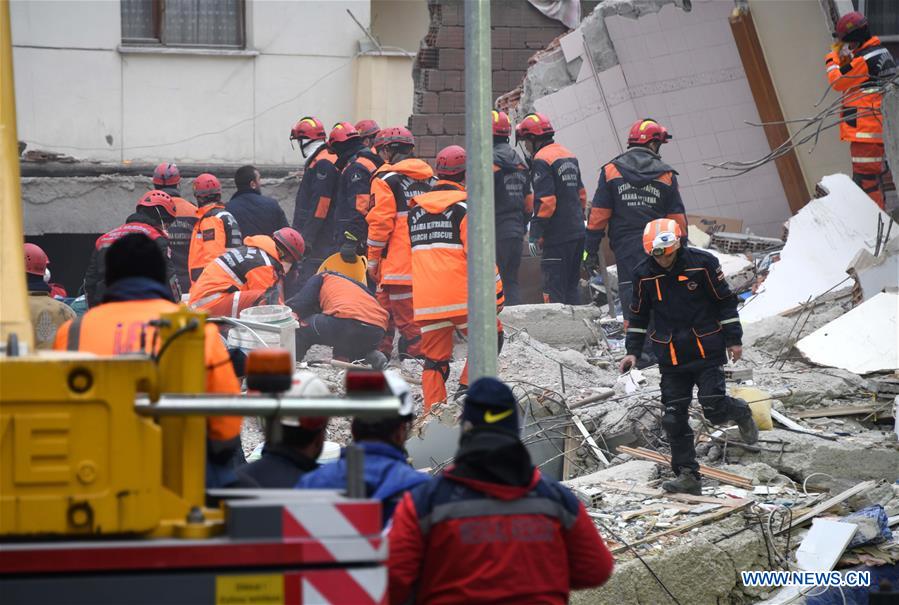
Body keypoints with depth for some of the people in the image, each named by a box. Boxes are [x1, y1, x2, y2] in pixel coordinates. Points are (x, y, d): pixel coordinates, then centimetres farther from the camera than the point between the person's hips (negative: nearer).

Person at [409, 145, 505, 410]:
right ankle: (468, 388, 1)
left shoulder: (416, 209, 15)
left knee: (435, 359, 10)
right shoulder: (464, 206, -6)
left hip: (425, 299, 5)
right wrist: (496, 291, -5)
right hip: (460, 296, -5)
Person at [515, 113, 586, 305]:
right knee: (571, 285, 15)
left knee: (554, 289, -7)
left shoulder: (542, 160, -12)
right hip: (577, 233, 9)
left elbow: (545, 201, -19)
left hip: (558, 237, -9)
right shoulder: (568, 156, 16)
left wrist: (535, 235, -17)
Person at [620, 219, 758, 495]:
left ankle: (741, 413, 23)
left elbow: (725, 301, -1)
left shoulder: (702, 263, -10)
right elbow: (638, 316, 11)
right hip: (671, 357, 3)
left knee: (714, 409, -12)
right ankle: (687, 475, 5)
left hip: (707, 350, -3)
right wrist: (632, 351, 5)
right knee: (674, 419, -2)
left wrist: (733, 339, -1)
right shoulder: (643, 273, -2)